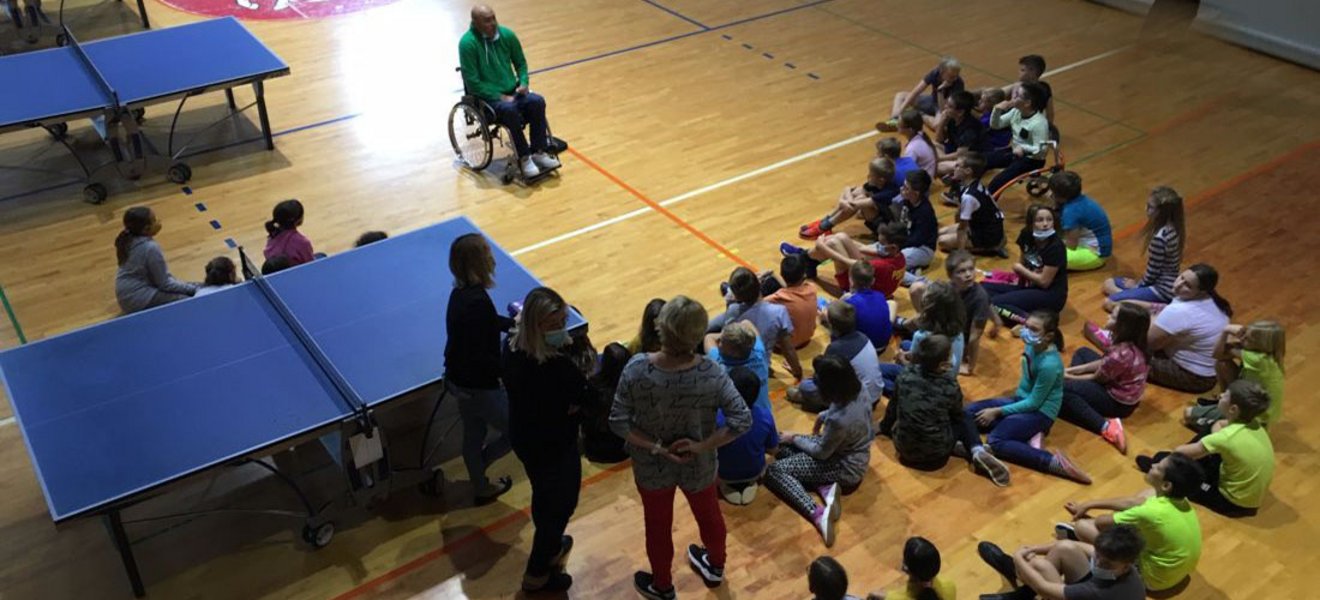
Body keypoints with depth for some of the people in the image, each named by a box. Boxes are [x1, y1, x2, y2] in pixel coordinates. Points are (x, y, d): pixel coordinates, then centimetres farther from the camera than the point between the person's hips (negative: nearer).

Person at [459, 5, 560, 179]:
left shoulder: (506, 34, 1)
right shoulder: (467, 43, -15)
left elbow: (521, 62, 15)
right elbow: (472, 82, -16)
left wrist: (523, 83, -3)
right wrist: (500, 97, -20)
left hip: (512, 91, 5)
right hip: (487, 97, -5)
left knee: (537, 101, -23)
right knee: (510, 110, -35)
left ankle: (539, 152, -15)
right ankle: (524, 158, -23)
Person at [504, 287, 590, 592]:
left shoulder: (512, 349, -14)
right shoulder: (559, 367, -37)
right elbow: (589, 398, -23)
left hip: (523, 439, 7)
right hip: (555, 447, -7)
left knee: (543, 496, 32)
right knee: (561, 505, 18)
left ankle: (549, 546, 58)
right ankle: (537, 574, 35)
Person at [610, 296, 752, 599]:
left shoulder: (637, 369, -28)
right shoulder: (711, 374, -27)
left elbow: (618, 421, -23)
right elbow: (742, 420, -27)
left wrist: (654, 447, -16)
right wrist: (701, 446, -20)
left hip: (651, 467, 0)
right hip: (699, 466, 1)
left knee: (658, 524, 26)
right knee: (708, 514, 31)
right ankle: (715, 567, 59)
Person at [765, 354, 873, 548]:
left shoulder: (839, 419, -36)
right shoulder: (856, 393, -13)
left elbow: (822, 453, -17)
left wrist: (795, 438, -5)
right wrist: (822, 416, 3)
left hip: (846, 468, -9)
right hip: (848, 450, 9)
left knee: (774, 471, -9)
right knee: (783, 447, 9)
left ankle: (817, 514, -21)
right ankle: (826, 488, -4)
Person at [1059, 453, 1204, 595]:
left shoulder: (1151, 512, -34)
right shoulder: (1177, 497, -10)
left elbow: (1101, 523, -17)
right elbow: (1133, 502, 6)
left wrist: (1086, 519, 7)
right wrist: (1090, 505, 9)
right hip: (1179, 569, 8)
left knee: (1082, 526, -14)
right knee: (1149, 493, 14)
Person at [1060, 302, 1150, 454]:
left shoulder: (1120, 355, -35)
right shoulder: (1131, 343, -9)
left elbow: (1097, 379, -18)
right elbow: (1103, 363, 5)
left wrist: (1069, 377, -2)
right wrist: (1072, 370, 2)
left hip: (1118, 401, -9)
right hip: (1120, 386, 9)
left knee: (1060, 387, -19)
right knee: (1082, 353, 20)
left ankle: (1106, 426, -20)